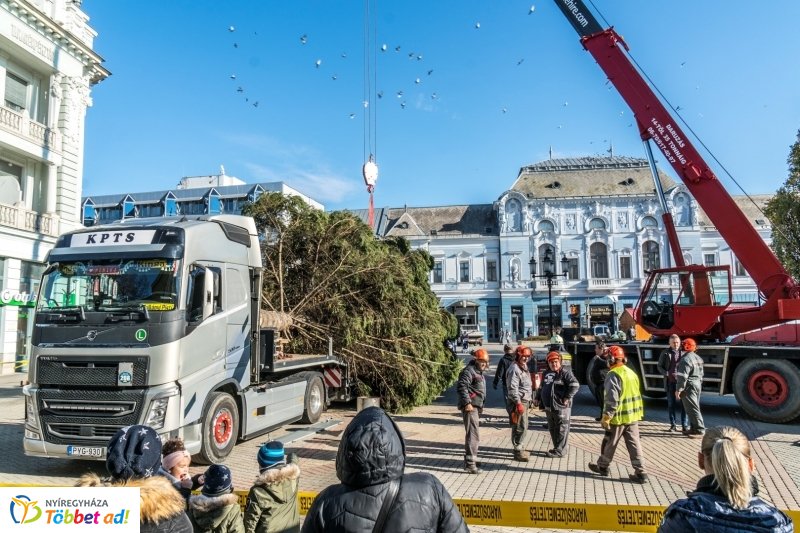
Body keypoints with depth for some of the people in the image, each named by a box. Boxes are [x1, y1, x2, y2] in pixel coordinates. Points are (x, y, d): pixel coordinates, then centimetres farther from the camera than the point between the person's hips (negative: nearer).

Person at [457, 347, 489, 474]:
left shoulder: (479, 372, 20)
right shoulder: (469, 371, -12)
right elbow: (461, 387, -23)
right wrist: (467, 403, -29)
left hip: (476, 407, 11)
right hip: (470, 407, -11)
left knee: (472, 434, 20)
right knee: (474, 435, -12)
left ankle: (468, 459, 32)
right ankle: (470, 463, -11)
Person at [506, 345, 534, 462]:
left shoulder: (524, 367, 16)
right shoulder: (514, 369, -16)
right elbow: (512, 388, -22)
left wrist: (529, 400, 24)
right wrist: (518, 403, -25)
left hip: (525, 401, 10)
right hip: (518, 402, -10)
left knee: (523, 427, 17)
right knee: (520, 428, -7)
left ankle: (520, 448, 28)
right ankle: (518, 452, 0)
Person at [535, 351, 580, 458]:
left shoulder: (564, 373, -10)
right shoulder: (546, 373, 14)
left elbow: (575, 385, -19)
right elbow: (541, 387, 26)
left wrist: (567, 398, -19)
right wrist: (537, 398, 18)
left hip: (561, 407, -8)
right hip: (548, 407, 8)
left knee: (561, 429, 1)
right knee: (552, 429, 16)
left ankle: (559, 451, 7)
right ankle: (557, 447, 29)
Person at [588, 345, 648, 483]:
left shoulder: (613, 375, -17)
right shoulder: (631, 373, 10)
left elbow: (612, 399, -22)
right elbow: (636, 394, 17)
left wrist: (606, 417, -18)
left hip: (619, 416, -7)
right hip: (633, 415, 7)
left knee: (609, 443, 9)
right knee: (634, 443, 8)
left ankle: (602, 466, 25)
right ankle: (640, 472, 6)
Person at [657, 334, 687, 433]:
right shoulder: (665, 353, 3)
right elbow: (660, 366, 7)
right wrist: (666, 373, -10)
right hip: (670, 382, 0)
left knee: (683, 404, 1)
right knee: (671, 404, 7)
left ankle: (684, 425, 9)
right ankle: (673, 425, 16)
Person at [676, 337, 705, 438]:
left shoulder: (686, 359, -19)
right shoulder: (698, 358, 14)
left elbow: (682, 377, -22)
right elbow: (700, 374, 21)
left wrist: (678, 390, -18)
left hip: (689, 386, -10)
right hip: (697, 385, 10)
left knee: (692, 409, -6)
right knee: (694, 407, 16)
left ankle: (699, 430, -5)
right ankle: (693, 428, 22)